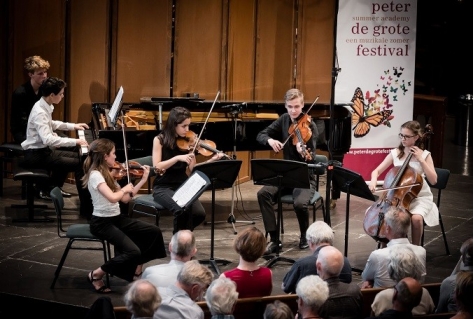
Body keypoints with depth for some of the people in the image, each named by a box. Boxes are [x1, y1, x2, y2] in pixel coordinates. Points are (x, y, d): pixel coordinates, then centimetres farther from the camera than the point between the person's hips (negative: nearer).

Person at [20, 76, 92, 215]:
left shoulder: (45, 106, 5)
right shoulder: (40, 112, -24)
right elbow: (48, 139, -35)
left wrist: (73, 126, 23)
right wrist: (75, 141, -32)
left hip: (44, 150, 10)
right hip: (36, 155, -10)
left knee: (76, 156, 24)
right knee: (79, 164, -18)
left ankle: (52, 188, 33)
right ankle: (87, 208, -13)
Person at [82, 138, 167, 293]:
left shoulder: (107, 173, 10)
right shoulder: (95, 175, -19)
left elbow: (125, 198, 11)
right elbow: (113, 198, -33)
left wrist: (143, 179, 10)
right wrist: (125, 189, -12)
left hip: (116, 218, 9)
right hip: (102, 222, -9)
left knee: (153, 231, 3)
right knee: (133, 252, -23)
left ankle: (136, 268, 16)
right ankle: (96, 274, -6)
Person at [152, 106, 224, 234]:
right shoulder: (160, 140, -6)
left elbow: (192, 169, -2)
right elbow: (157, 167, -15)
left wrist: (211, 160, -15)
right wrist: (178, 158, -25)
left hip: (183, 186, 4)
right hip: (163, 187, -4)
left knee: (199, 213, -20)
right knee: (182, 210, -32)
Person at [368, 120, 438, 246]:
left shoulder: (425, 155, -5)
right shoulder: (395, 153, 2)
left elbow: (433, 180, -14)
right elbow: (376, 171, 5)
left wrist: (421, 160, -18)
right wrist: (373, 180, -18)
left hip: (420, 197, -3)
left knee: (416, 218, -34)